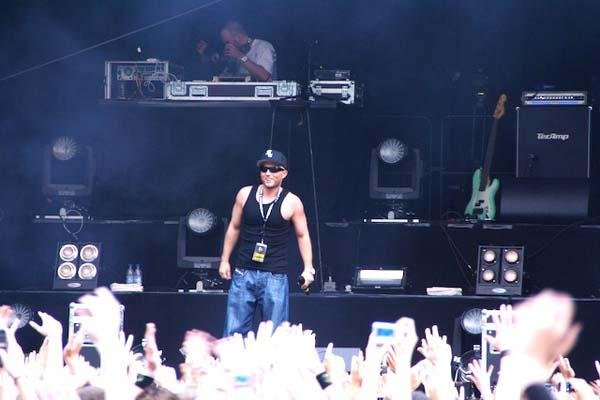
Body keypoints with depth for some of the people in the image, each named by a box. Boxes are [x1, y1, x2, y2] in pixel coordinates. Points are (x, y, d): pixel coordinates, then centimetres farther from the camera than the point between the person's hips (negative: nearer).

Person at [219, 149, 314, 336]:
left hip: (275, 277, -3)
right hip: (243, 273, 3)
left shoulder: (291, 203, -3)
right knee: (234, 331, 2)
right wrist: (225, 260, 14)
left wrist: (308, 268, -2)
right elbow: (234, 228, 15)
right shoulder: (245, 194, 4)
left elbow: (302, 236, 6)